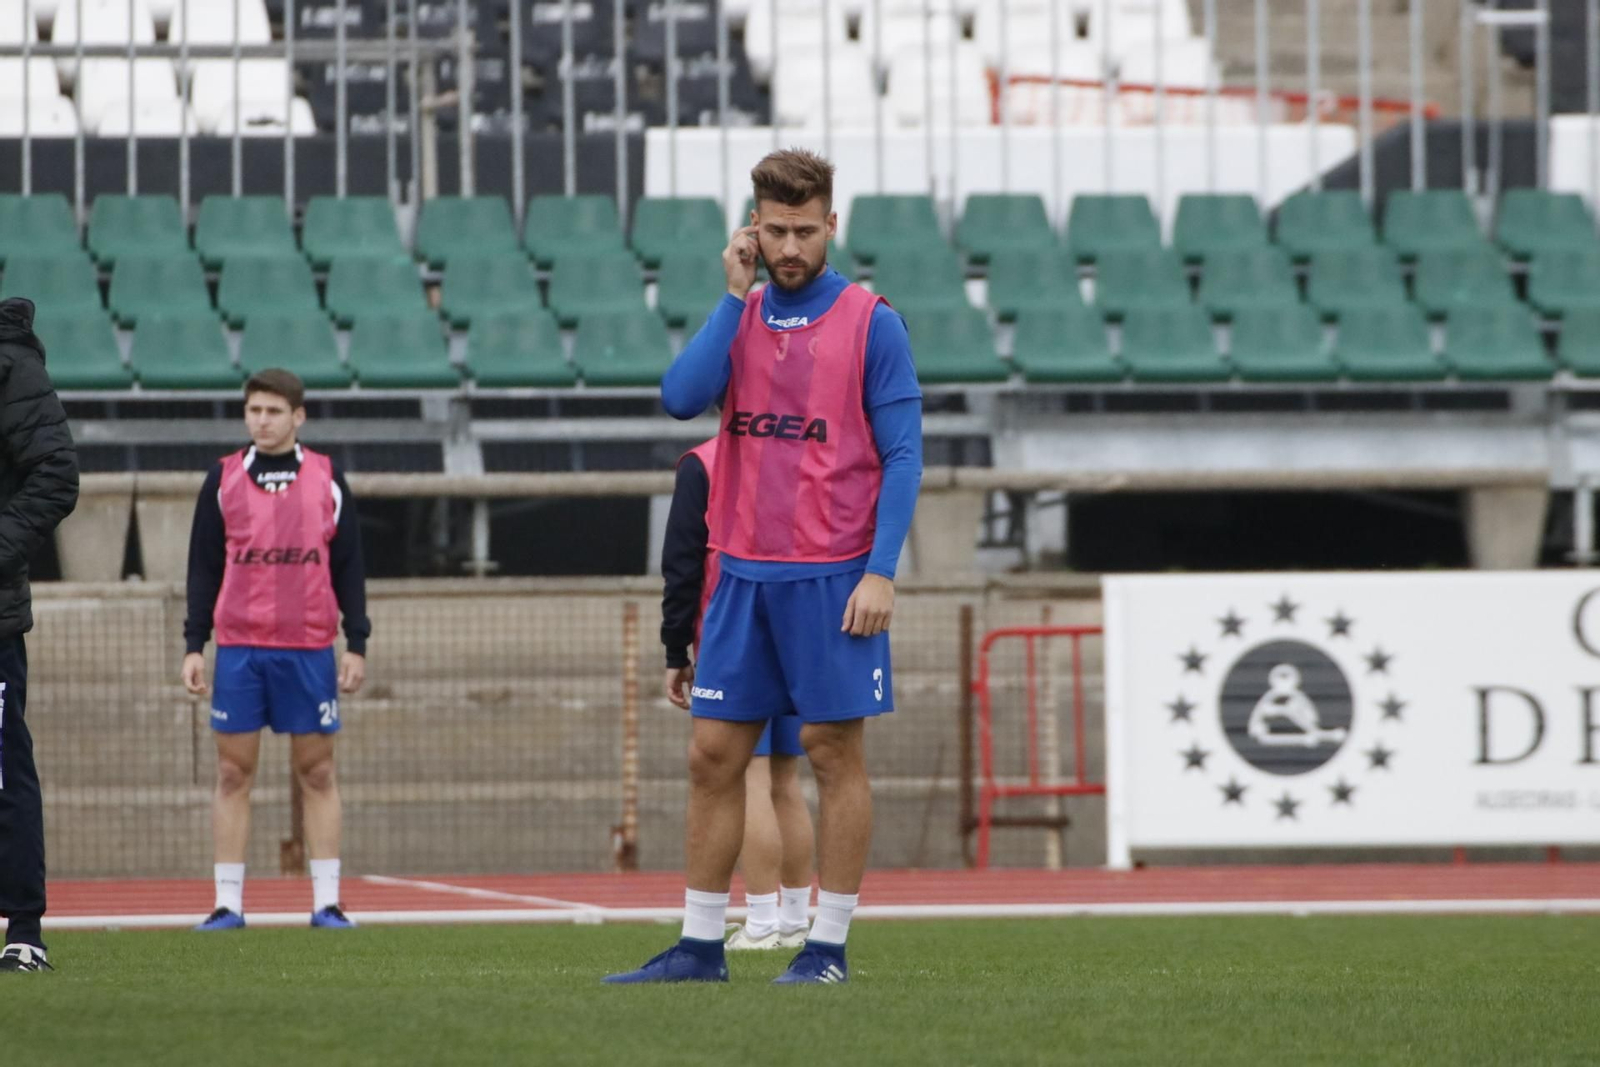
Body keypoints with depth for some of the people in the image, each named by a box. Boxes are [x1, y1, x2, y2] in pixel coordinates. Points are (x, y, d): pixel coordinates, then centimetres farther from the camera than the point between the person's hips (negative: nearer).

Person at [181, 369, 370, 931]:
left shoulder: (326, 479, 5)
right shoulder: (223, 478, 6)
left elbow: (349, 565, 7)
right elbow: (203, 568, 7)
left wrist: (357, 643, 1)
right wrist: (194, 645, 1)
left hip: (309, 650, 0)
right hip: (238, 647, 0)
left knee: (317, 772, 2)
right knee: (233, 773, 0)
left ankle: (326, 902, 4)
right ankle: (228, 903, 3)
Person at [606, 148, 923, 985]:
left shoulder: (870, 324, -4)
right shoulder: (740, 315, 9)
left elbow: (902, 456, -5)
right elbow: (682, 398, -7)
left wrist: (881, 570, -14)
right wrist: (736, 296, -8)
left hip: (831, 576, -5)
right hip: (743, 570, 5)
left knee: (834, 752, -1)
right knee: (712, 754, 4)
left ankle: (828, 946, 4)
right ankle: (700, 946, 9)